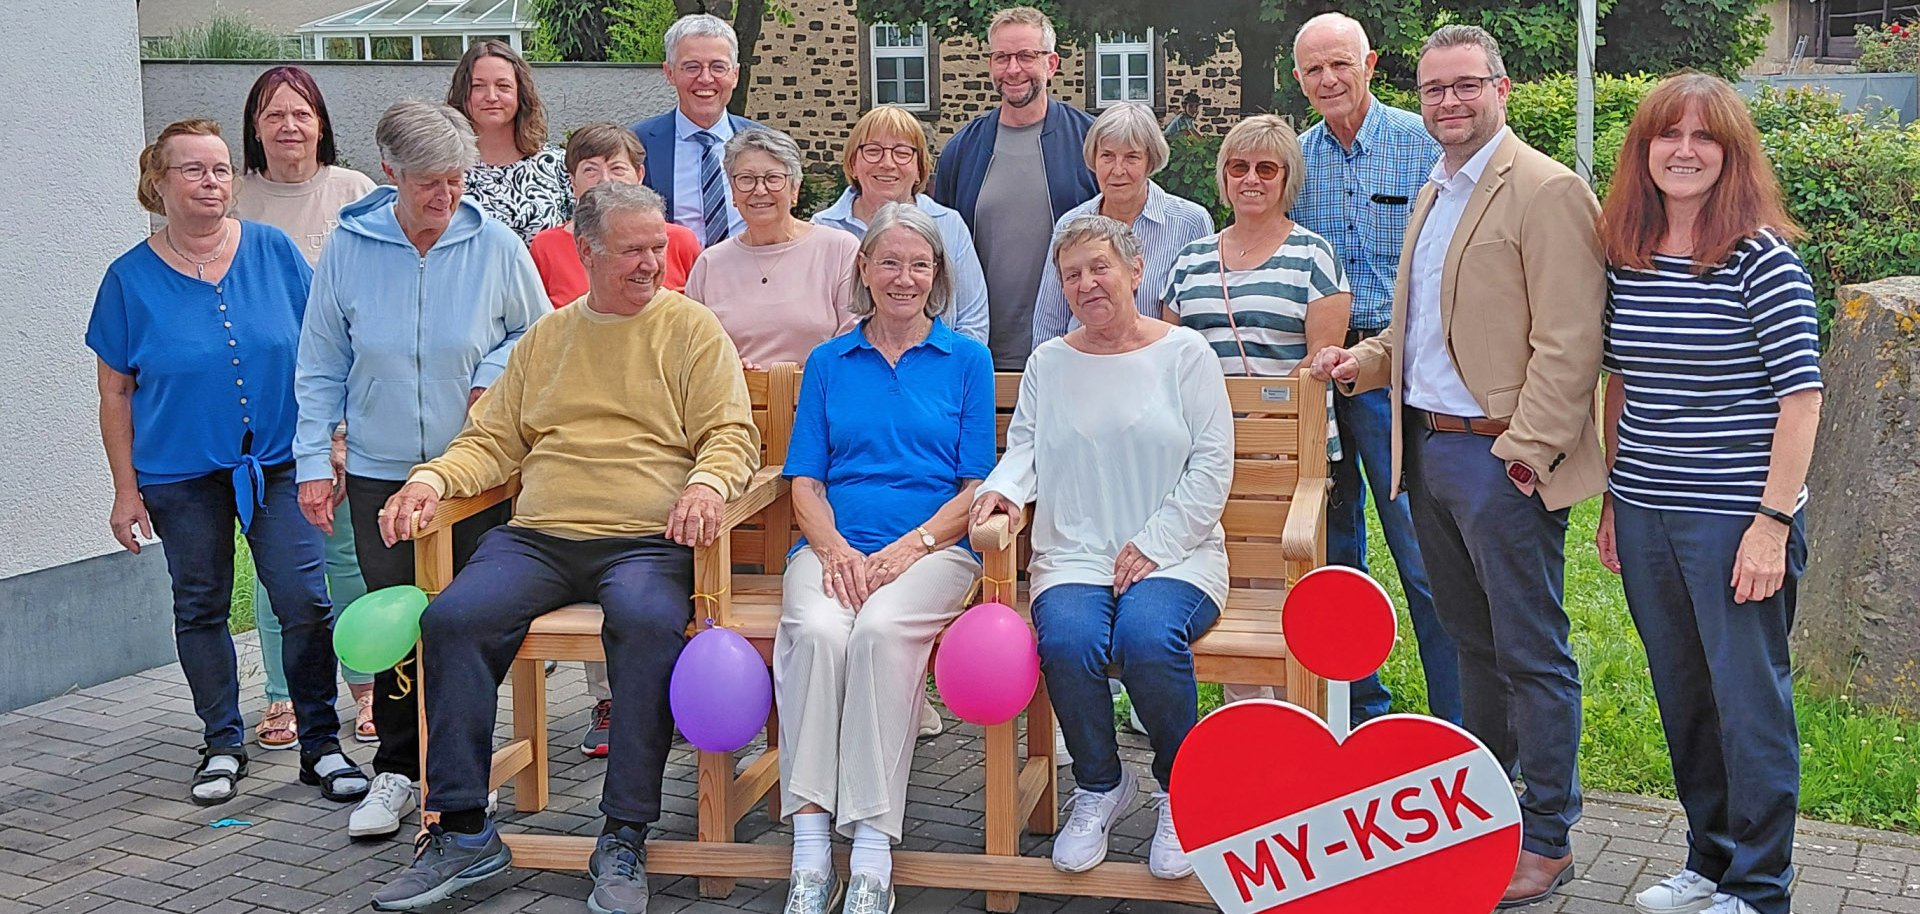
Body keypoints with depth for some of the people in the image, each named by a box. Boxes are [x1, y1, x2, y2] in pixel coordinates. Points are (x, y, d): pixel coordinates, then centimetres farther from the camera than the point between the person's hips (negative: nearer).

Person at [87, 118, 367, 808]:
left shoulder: (274, 252, -1)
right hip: (182, 472, 0)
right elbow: (116, 395, 2)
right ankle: (222, 746, 26)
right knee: (200, 608, 11)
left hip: (279, 461, 0)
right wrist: (126, 490, -1)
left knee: (306, 602, -7)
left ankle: (321, 745, 6)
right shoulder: (132, 277, -3)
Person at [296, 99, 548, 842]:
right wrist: (314, 461, 1)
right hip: (381, 471, 1)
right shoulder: (348, 249, -1)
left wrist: (495, 375, -9)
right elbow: (321, 368, 5)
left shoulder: (496, 246, -3)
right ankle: (398, 769, 16)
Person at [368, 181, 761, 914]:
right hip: (536, 538, 4)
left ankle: (624, 839, -24)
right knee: (453, 617, -23)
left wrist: (708, 481, -22)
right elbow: (493, 441, 21)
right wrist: (432, 478, 1)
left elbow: (732, 433, 1)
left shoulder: (691, 327, 9)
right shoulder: (546, 337, 21)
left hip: (646, 542, -3)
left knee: (648, 622, -36)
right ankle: (464, 832, -13)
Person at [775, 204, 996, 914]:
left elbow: (977, 487, 5)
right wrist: (836, 550, -8)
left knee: (880, 628, -34)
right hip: (835, 547, 2)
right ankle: (810, 845, -32)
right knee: (817, 630, -32)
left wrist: (906, 549, -10)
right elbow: (806, 481, 13)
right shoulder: (828, 362, 19)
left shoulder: (966, 360, 13)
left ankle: (872, 851, -32)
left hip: (934, 546, -2)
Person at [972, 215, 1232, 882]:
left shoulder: (1184, 353, 7)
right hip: (1074, 557, 2)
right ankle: (1098, 788, -4)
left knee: (1149, 635, -35)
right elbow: (1025, 449, 14)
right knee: (1066, 640, -32)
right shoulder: (1048, 363, 18)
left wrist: (1153, 544, -9)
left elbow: (1212, 465, 1)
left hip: (1174, 555, -2)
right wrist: (1003, 487, -10)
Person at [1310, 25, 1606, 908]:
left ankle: (1546, 839, 11)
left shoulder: (1546, 192, -12)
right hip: (1427, 448, 9)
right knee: (1471, 639, 19)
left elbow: (1568, 345, -17)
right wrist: (1362, 360, 9)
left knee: (1530, 652, 1)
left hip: (1500, 459, -9)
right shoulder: (1433, 196, 16)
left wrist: (1523, 451, -20)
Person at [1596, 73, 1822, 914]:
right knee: (1683, 702, 16)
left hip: (1733, 518, -6)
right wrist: (1611, 500, 13)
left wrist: (1773, 522, -15)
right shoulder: (1625, 257, 6)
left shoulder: (1762, 257, -10)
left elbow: (1799, 394, -11)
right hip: (1645, 516, 6)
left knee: (1749, 707, 3)